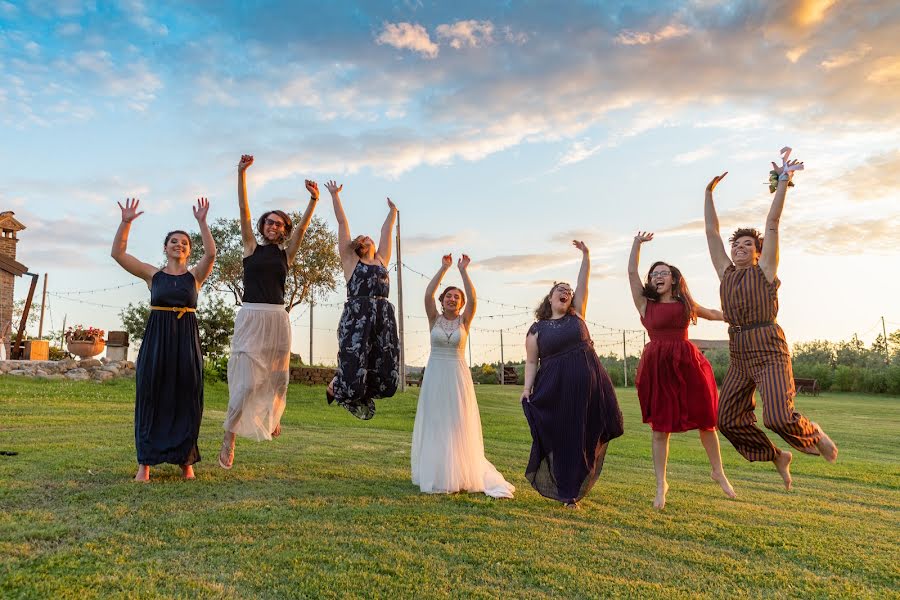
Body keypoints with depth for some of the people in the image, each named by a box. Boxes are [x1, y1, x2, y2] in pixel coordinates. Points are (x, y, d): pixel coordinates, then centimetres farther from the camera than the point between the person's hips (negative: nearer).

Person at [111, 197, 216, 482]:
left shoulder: (195, 275, 6)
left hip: (186, 341, 0)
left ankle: (186, 461, 14)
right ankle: (145, 463, 9)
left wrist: (202, 222, -18)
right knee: (150, 398, 2)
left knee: (185, 400, 2)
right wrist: (126, 222, -10)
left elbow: (211, 253, -13)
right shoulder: (152, 274, 7)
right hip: (156, 340, 0)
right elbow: (118, 253, -1)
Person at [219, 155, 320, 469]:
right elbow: (244, 211, 0)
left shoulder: (286, 254, 12)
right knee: (247, 381, -11)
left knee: (277, 376, 13)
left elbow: (303, 225, 1)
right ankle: (229, 436, -2)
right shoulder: (252, 247, 8)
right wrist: (241, 173, -8)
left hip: (277, 319, 3)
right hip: (250, 317, -3)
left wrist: (313, 200, -12)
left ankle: (272, 415, 42)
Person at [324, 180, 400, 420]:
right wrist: (335, 195, 20)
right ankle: (334, 387, 29)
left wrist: (392, 211, 45)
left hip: (385, 317, 5)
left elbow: (386, 232, 34)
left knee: (387, 381, -2)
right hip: (356, 316, -4)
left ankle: (358, 393, 31)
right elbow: (342, 223, 17)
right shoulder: (350, 259, 15)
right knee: (352, 377, -8)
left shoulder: (381, 260, 25)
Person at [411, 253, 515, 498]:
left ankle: (460, 473, 12)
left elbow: (473, 299, -13)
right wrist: (444, 268, -10)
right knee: (434, 425, 5)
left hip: (458, 376, -1)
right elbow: (428, 294, -10)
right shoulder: (434, 319, 4)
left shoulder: (464, 321, 3)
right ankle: (434, 473, 15)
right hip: (435, 376, 1)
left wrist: (463, 270, -12)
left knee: (459, 426, 3)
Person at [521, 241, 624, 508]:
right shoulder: (537, 329, 5)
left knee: (584, 437, 6)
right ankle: (568, 494, 14)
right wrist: (528, 388, -11)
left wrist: (586, 256, -3)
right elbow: (531, 362, 2)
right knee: (563, 439, 1)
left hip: (588, 384, 3)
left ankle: (576, 486, 24)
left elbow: (583, 284, 4)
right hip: (556, 389, -2)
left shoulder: (576, 315, 11)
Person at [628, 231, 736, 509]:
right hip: (657, 367, -2)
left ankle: (718, 472, 34)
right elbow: (632, 272, 2)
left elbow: (714, 314, 30)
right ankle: (661, 485, 13)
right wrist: (637, 243, 3)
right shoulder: (646, 304, 5)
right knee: (660, 427, 2)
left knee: (706, 421, 10)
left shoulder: (686, 304, 13)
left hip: (687, 363, 2)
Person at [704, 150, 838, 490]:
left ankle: (814, 434, 17)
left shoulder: (764, 270, 3)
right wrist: (709, 193, 14)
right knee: (728, 419, 4)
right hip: (740, 356, 6)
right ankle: (777, 456, 26)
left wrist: (783, 182, -6)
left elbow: (772, 225, -2)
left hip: (769, 351, -6)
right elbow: (711, 232, 15)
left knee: (778, 417, -19)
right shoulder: (726, 273, 14)